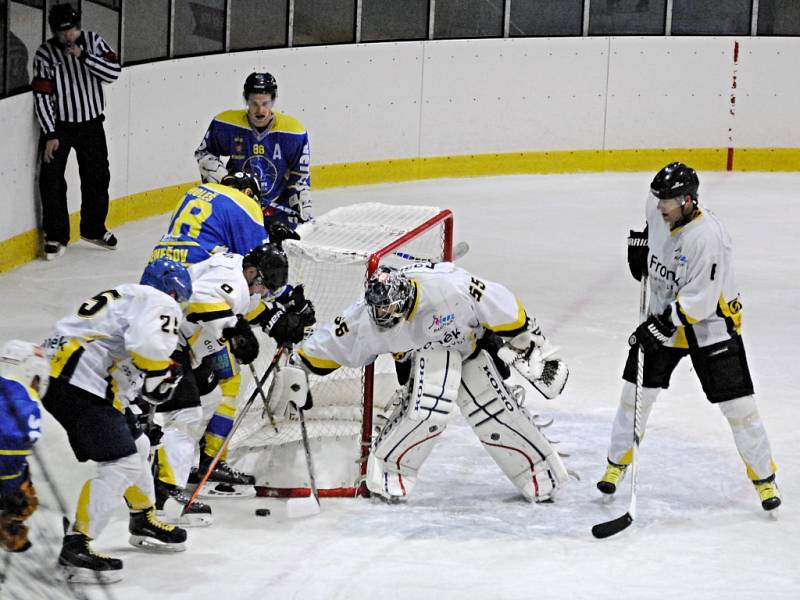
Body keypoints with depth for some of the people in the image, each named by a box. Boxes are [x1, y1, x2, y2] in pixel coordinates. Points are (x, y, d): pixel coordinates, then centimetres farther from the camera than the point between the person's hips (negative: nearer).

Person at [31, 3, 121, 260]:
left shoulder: (93, 42, -6)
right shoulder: (45, 54, -14)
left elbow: (113, 72, -15)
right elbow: (41, 96, -13)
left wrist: (84, 56, -27)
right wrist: (50, 135, -16)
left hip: (91, 123, 3)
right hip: (58, 125, -3)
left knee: (97, 178, 12)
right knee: (51, 180, -8)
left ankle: (94, 229, 31)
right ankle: (56, 236, 4)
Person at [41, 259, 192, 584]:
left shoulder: (127, 297, 28)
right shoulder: (161, 304, -3)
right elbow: (148, 344, -23)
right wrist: (165, 372, -6)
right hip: (82, 385, -10)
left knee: (137, 445, 25)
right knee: (123, 464, -13)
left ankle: (144, 522, 42)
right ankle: (75, 548, -18)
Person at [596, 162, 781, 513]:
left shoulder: (707, 237, -30)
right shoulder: (658, 210, -8)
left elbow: (699, 301, -30)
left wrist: (660, 327, -29)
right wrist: (640, 244, 10)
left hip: (710, 323, -6)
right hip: (663, 317, 6)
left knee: (737, 403, -6)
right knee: (636, 391, 6)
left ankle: (764, 477, 8)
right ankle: (617, 463, 23)